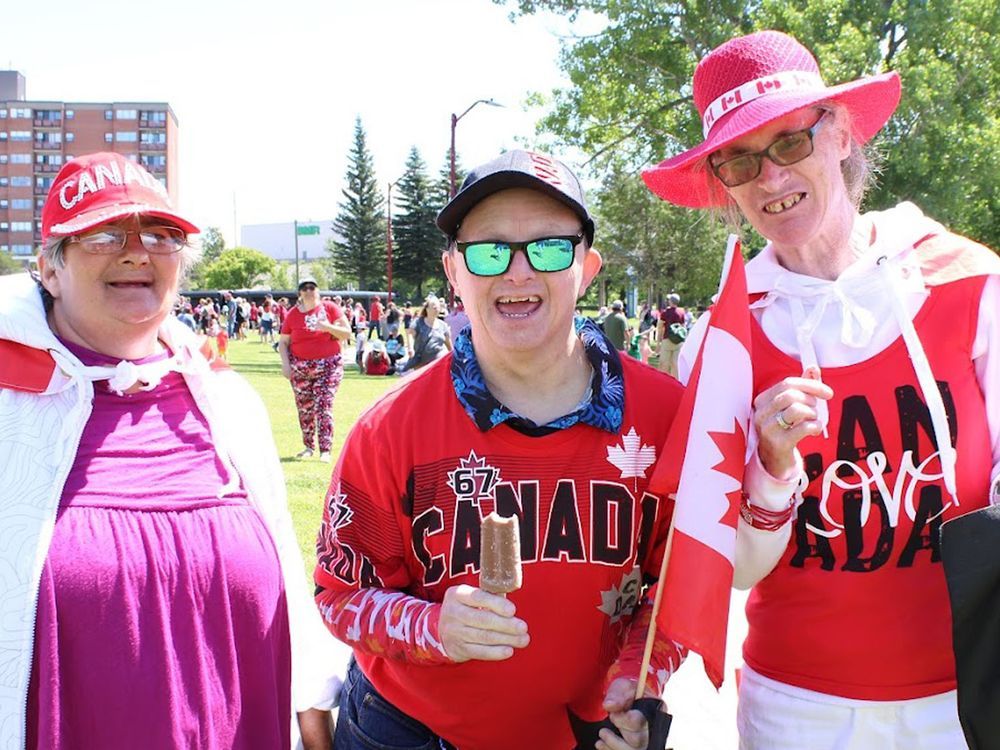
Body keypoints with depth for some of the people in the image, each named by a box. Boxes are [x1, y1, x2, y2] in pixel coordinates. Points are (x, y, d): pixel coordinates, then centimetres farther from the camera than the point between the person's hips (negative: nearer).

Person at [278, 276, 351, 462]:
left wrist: (328, 327, -17)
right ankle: (308, 447, 20)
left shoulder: (330, 308, 0)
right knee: (304, 409, 7)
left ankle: (325, 450, -10)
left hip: (328, 366, -3)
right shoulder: (293, 314, 5)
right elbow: (283, 342, 9)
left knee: (324, 406, -10)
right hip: (300, 368, 3)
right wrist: (285, 364, -4)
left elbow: (347, 334, -1)